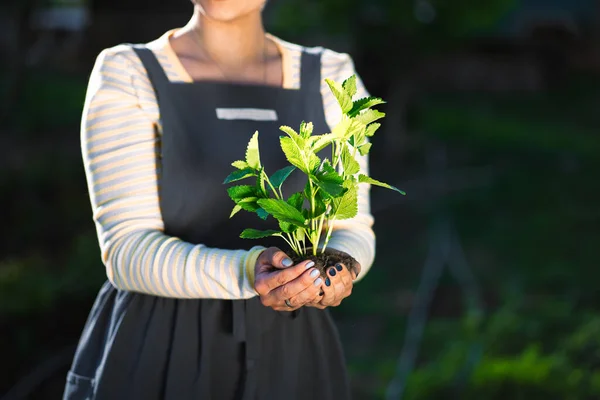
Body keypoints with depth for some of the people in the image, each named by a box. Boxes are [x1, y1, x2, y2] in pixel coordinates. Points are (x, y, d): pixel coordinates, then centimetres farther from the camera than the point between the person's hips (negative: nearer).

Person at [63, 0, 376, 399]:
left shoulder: (331, 78, 2)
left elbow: (352, 229, 3)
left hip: (289, 355, 3)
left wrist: (337, 267, -19)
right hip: (159, 357, -2)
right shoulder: (128, 75, -8)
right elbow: (130, 251, -15)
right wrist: (248, 273, -31)